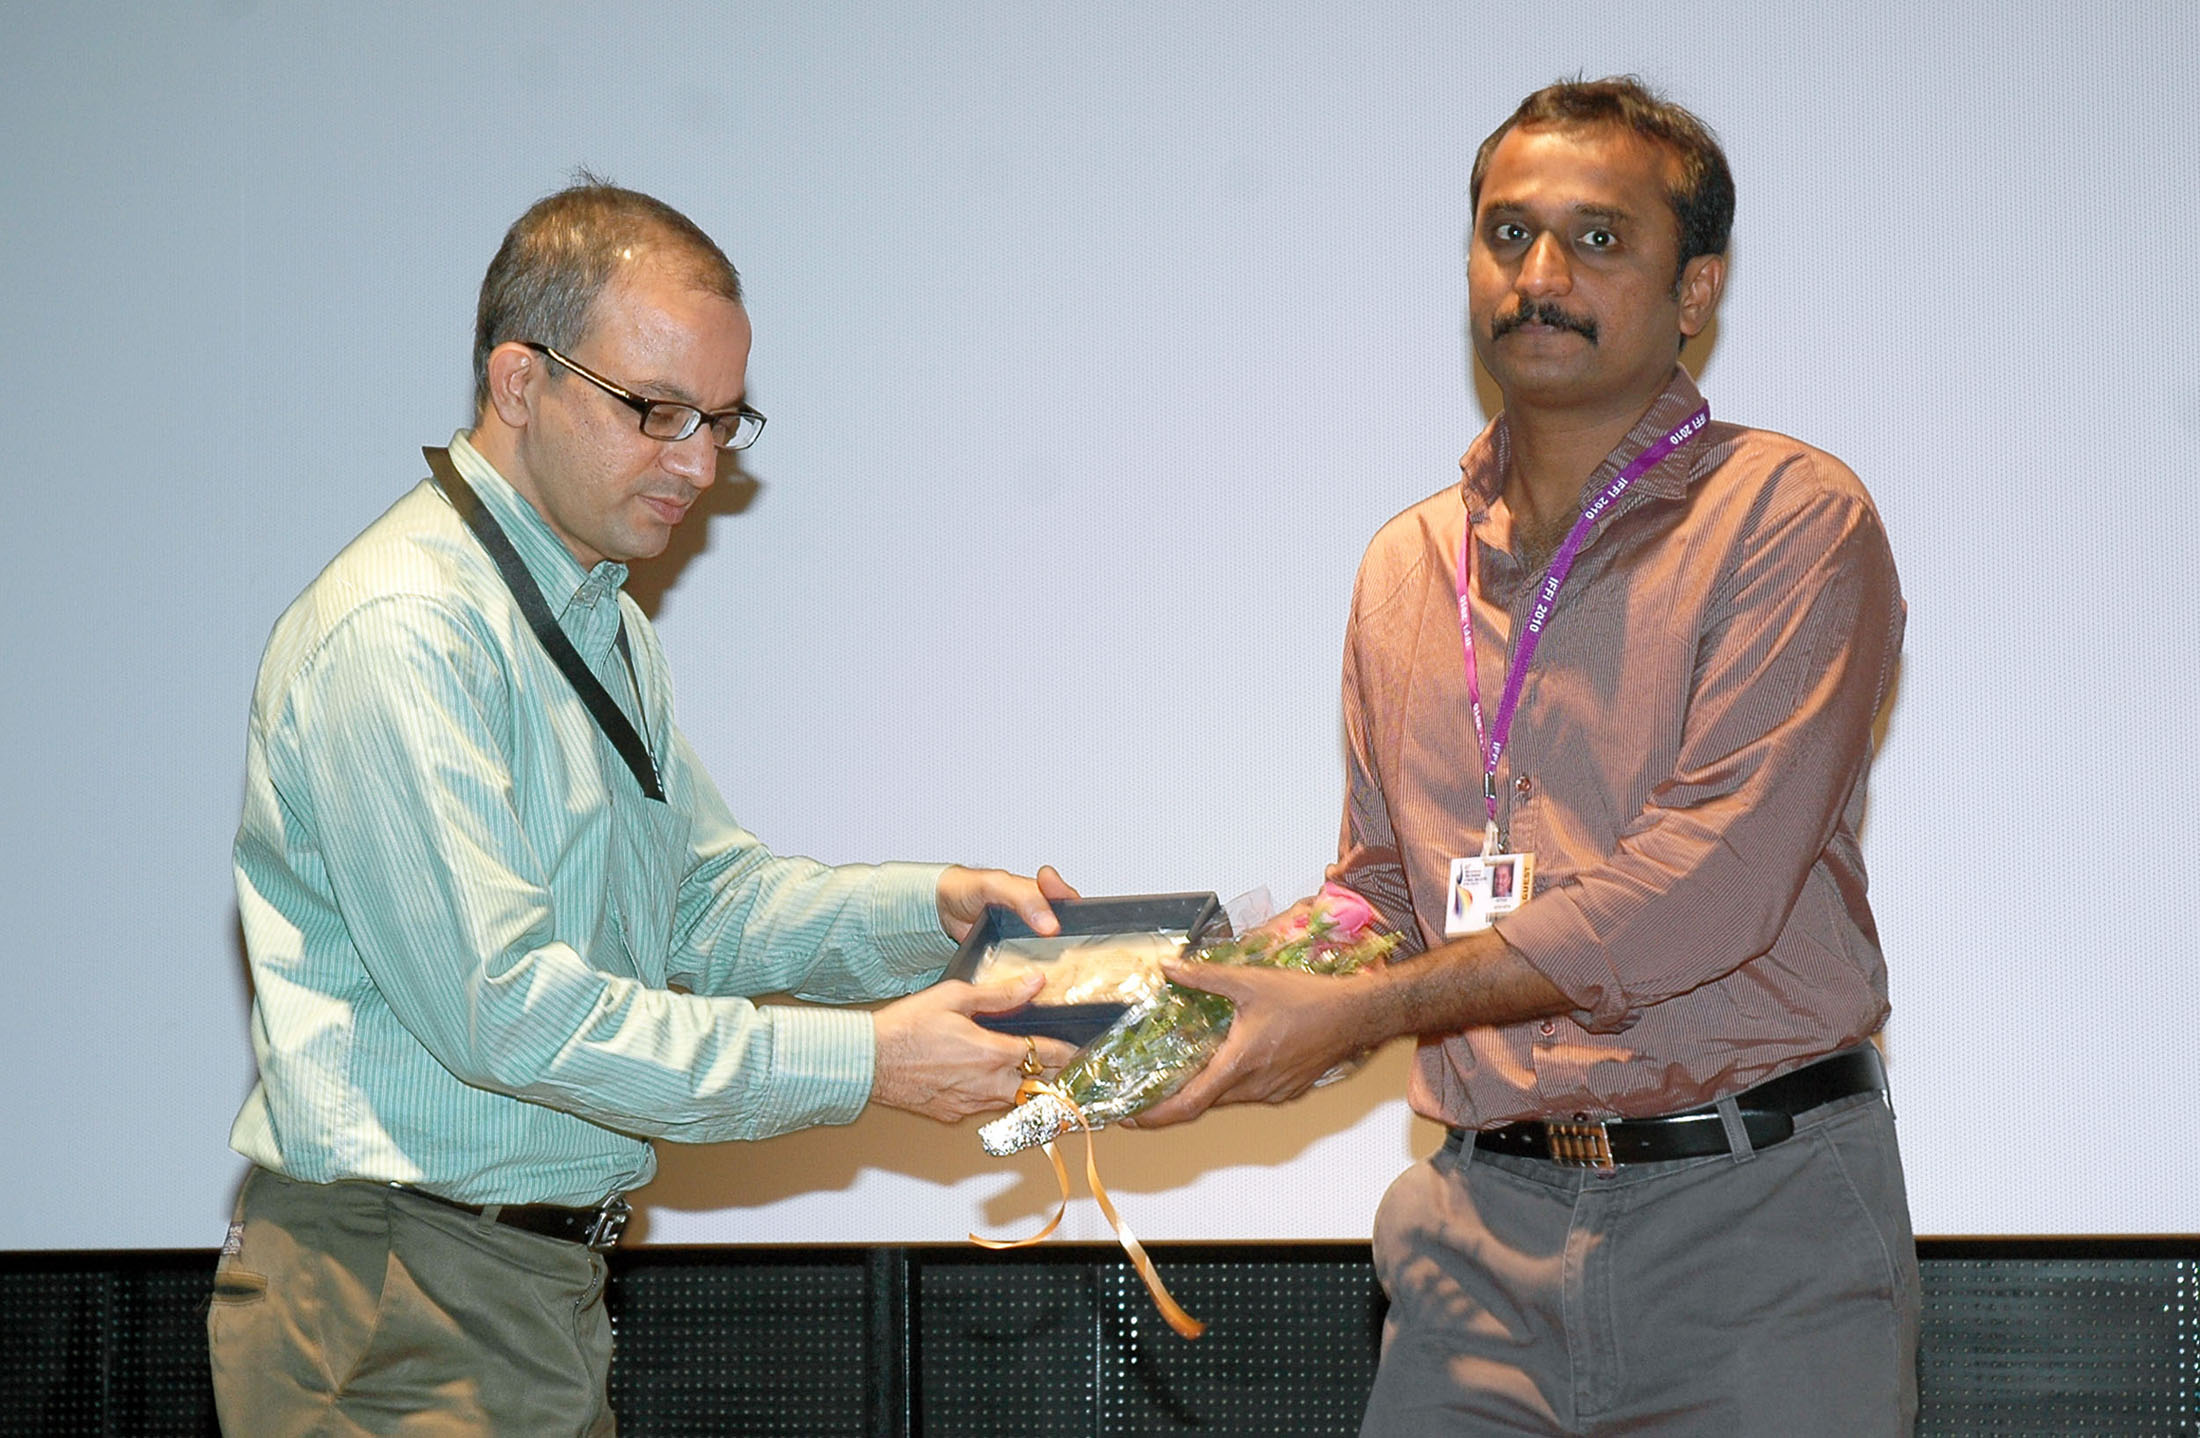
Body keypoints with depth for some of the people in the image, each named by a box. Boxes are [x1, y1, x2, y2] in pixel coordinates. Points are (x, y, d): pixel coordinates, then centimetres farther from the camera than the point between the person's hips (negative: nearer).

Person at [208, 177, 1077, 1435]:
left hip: (550, 1285, 9)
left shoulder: (605, 628, 16)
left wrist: (932, 910, -2)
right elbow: (502, 1007, -24)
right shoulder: (401, 633, -18)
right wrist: (860, 1064, -23)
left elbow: (707, 900, 17)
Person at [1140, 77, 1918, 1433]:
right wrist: (1244, 990, -2)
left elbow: (1708, 885, -17)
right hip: (1483, 1221, 5)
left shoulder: (1790, 519, -7)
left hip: (1753, 1220, -4)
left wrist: (1364, 1010, -16)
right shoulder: (1409, 563, 14)